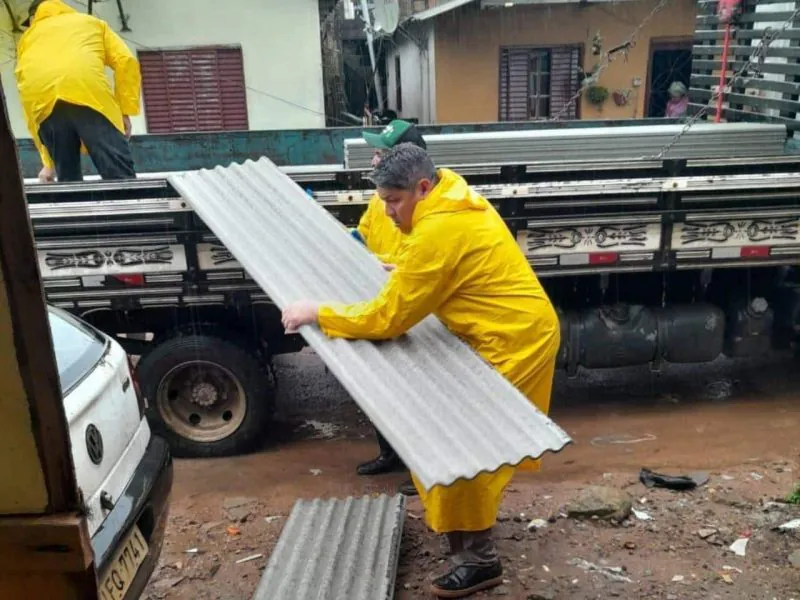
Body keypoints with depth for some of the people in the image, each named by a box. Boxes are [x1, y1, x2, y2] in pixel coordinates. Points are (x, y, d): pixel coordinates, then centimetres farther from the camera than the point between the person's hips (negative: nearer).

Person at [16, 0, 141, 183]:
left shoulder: (27, 37, 38)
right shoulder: (91, 22, 37)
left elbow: (30, 109, 33)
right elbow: (126, 61, 16)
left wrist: (48, 162, 36)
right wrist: (125, 111, 16)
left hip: (40, 97, 2)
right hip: (87, 89, -2)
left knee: (68, 179, 9)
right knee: (121, 177, -9)